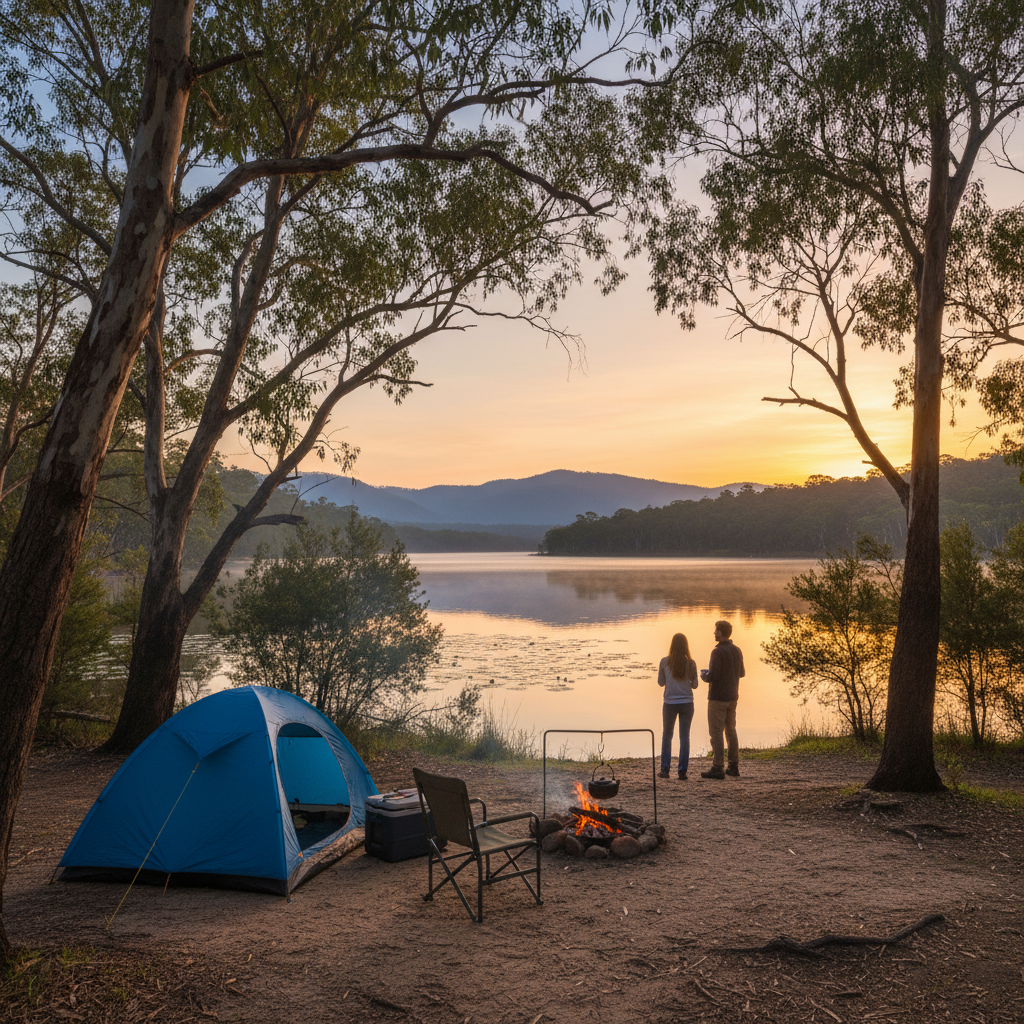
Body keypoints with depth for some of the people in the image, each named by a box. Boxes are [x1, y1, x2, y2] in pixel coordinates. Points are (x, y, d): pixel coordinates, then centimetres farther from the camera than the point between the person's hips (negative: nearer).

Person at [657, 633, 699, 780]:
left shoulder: (665, 662, -8)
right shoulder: (691, 663, -6)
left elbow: (660, 682, 2)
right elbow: (694, 685, 2)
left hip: (670, 703, 0)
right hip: (687, 703, 0)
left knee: (666, 736, 15)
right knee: (684, 737, 7)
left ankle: (665, 769, 14)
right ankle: (682, 771, 6)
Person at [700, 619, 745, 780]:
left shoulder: (718, 652, -19)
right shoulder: (737, 651, 6)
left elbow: (712, 676, -23)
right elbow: (741, 673, 15)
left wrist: (703, 675, -3)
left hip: (717, 697, -8)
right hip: (732, 697, 8)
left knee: (716, 732, -3)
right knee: (731, 730, 15)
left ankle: (717, 768, -2)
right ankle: (733, 766, 19)